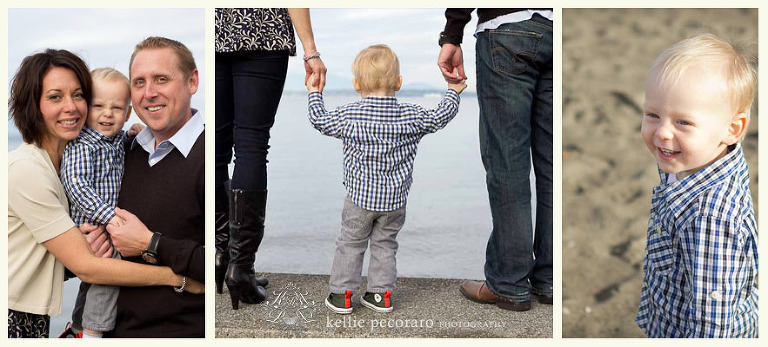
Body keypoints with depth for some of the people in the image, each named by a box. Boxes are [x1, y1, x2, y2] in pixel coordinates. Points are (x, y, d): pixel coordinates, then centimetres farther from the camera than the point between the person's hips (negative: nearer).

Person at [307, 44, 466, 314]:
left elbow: (320, 121, 2)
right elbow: (439, 118, 8)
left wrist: (314, 93, 18)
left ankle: (342, 294, 17)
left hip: (360, 198, -2)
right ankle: (381, 294, 21)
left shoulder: (349, 115, -10)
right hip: (395, 200, 2)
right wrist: (453, 93, 25)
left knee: (350, 244, 12)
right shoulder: (411, 116, -5)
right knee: (385, 245, 16)